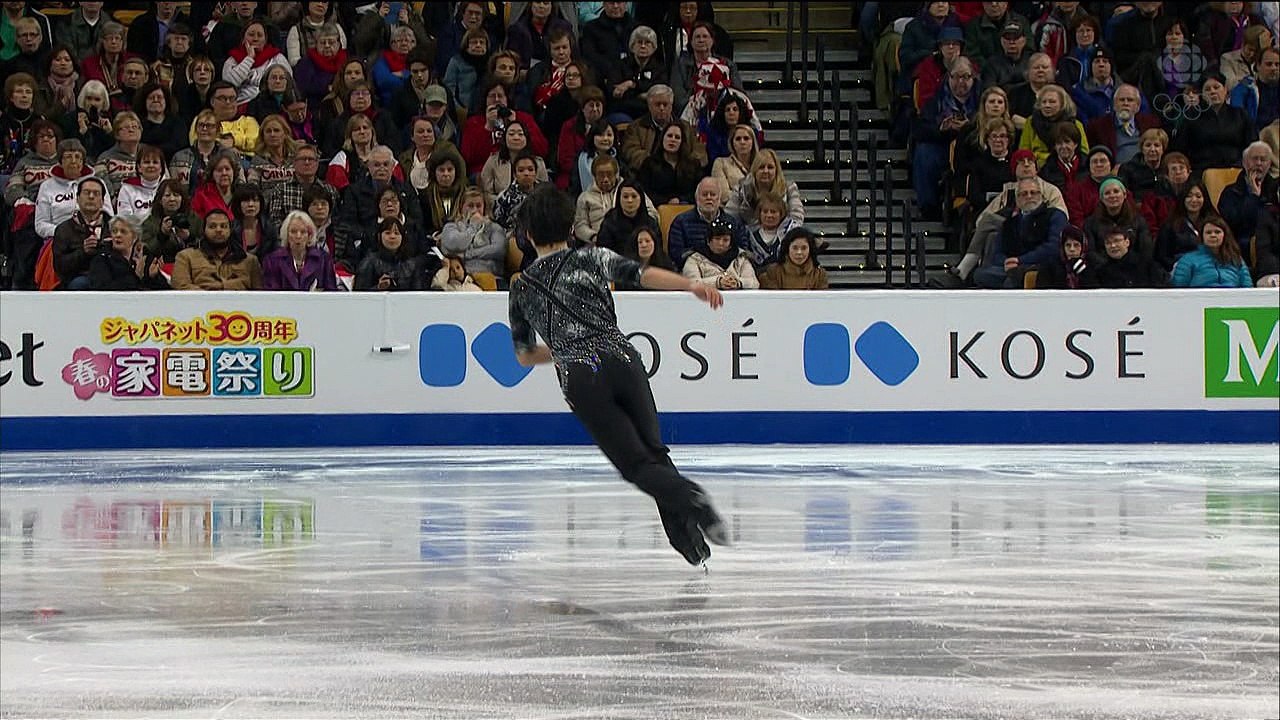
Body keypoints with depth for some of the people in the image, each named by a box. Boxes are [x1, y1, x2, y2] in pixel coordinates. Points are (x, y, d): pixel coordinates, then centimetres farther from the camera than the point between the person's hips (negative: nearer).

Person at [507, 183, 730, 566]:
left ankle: (691, 497, -30)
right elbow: (639, 273, -7)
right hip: (623, 363, 0)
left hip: (580, 382, 0)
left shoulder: (521, 289, 17)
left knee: (637, 464, 1)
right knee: (654, 450, 12)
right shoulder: (590, 258, 11)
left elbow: (525, 356, 26)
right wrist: (691, 285, -16)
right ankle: (690, 537, -6)